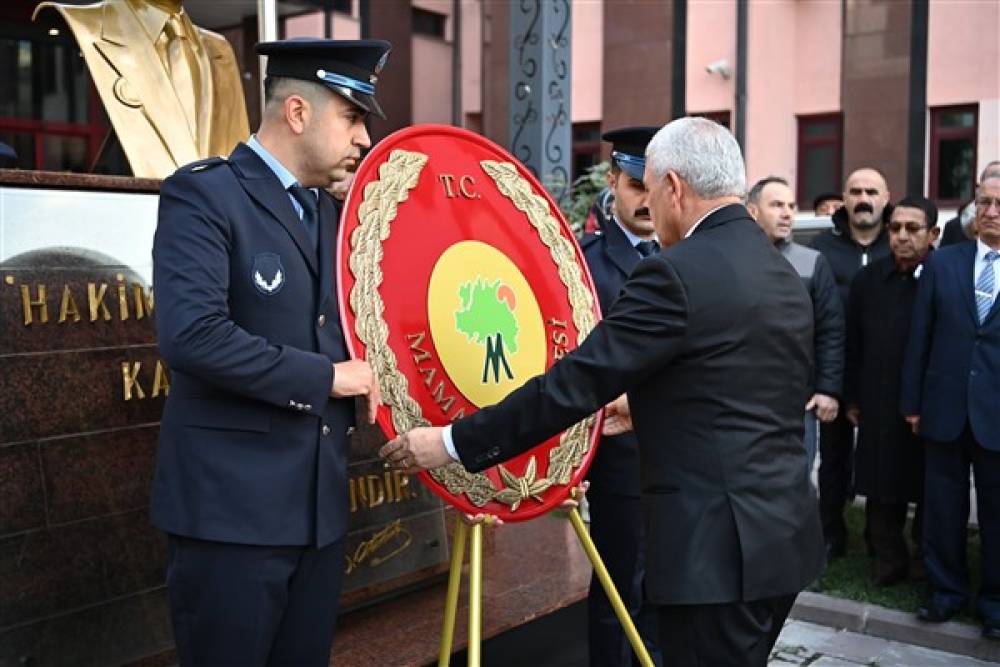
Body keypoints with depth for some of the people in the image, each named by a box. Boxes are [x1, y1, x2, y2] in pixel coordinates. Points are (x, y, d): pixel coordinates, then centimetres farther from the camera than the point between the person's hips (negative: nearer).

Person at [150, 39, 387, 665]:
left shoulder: (331, 213, 13)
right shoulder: (203, 193, -11)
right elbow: (191, 334, -24)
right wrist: (326, 377, -17)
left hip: (321, 503, 7)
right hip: (232, 505, -7)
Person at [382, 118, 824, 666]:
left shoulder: (676, 273, -16)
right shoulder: (786, 278, 11)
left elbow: (575, 382, -18)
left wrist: (454, 442, -11)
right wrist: (649, 407, 31)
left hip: (718, 549, -9)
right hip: (784, 538, 9)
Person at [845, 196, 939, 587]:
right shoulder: (869, 279, 5)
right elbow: (853, 344, 9)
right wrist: (852, 399, 10)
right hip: (879, 410, 4)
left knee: (928, 492, 11)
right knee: (882, 489, 11)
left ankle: (930, 561, 29)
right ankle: (888, 560, 26)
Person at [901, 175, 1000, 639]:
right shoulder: (942, 263, 5)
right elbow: (919, 336, 5)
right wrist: (911, 401, 3)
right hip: (945, 408, 2)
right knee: (942, 507, 11)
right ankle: (947, 590, 27)